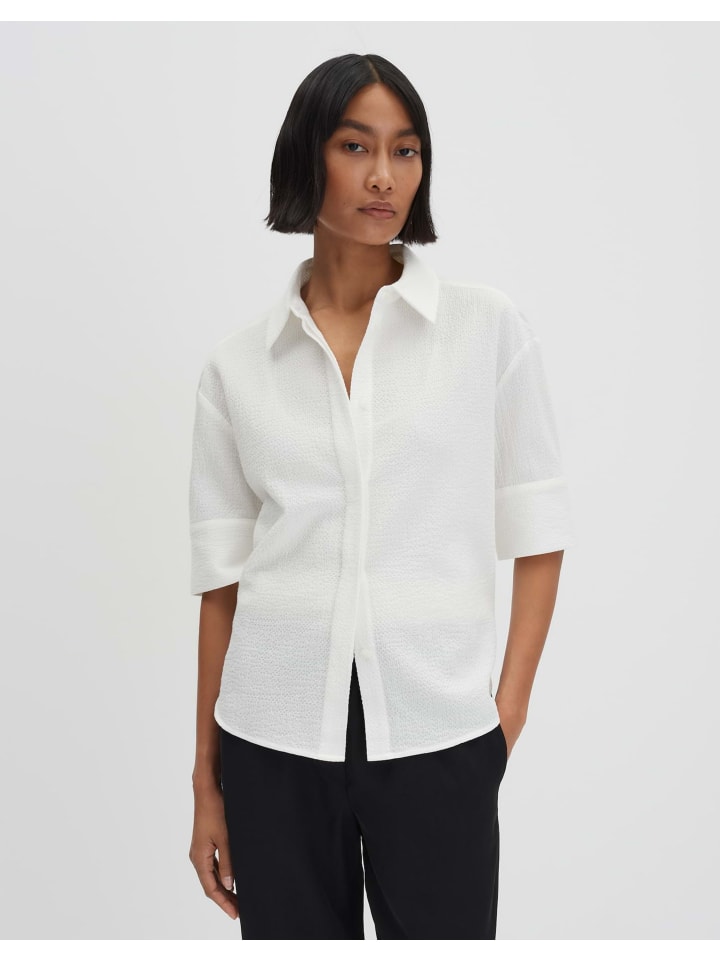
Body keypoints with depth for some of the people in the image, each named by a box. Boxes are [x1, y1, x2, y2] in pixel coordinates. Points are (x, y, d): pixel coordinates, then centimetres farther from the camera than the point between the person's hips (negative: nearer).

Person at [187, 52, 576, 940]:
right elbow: (221, 579, 5)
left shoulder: (489, 328, 0)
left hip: (436, 738, -1)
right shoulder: (237, 365, 3)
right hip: (275, 740, 1)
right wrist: (207, 782, 7)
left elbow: (536, 535, 4)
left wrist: (510, 709, -3)